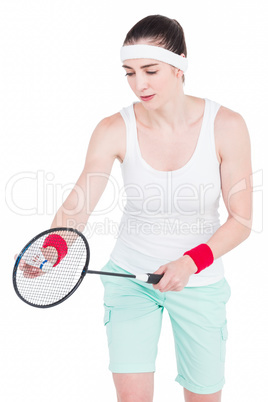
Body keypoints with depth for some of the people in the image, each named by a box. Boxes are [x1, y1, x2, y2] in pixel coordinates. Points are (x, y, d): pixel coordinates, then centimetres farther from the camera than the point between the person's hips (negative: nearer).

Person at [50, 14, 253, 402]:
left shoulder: (226, 125, -16)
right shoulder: (114, 130, -14)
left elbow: (240, 220, -12)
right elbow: (77, 206, -17)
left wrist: (191, 262, -25)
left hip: (200, 282, 0)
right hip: (130, 276, 0)